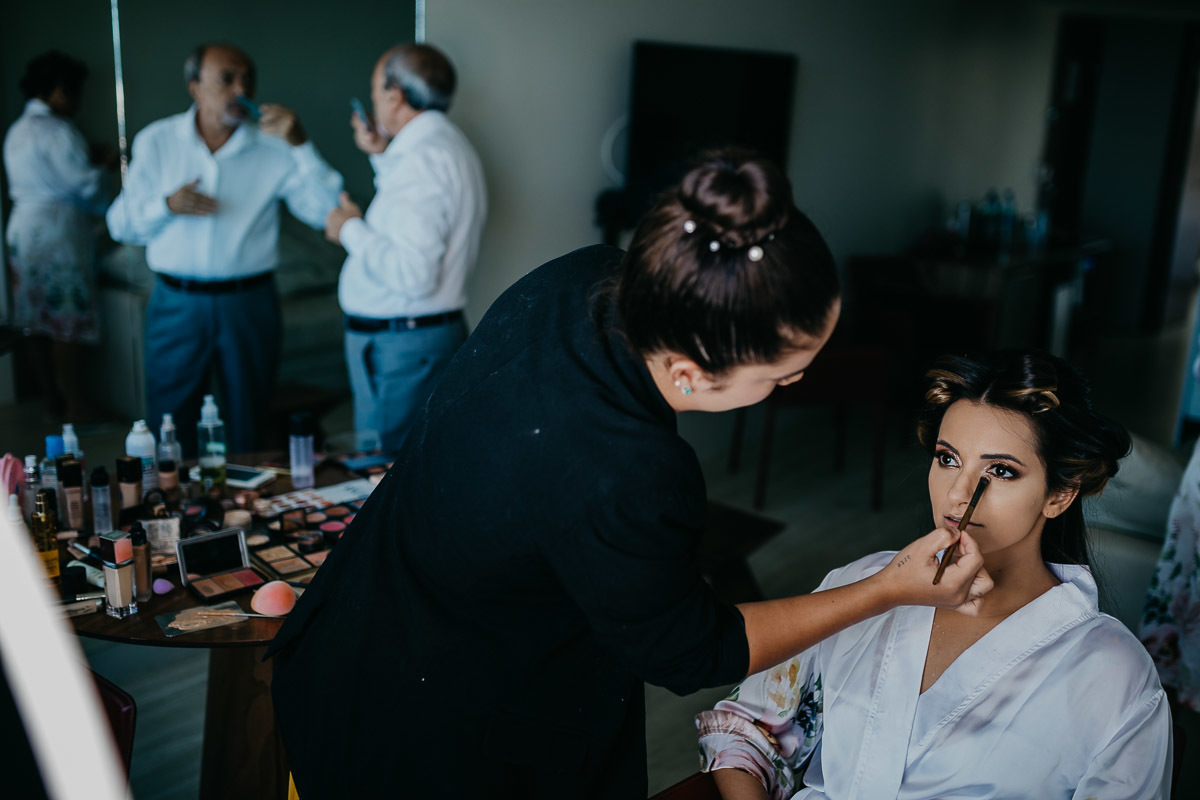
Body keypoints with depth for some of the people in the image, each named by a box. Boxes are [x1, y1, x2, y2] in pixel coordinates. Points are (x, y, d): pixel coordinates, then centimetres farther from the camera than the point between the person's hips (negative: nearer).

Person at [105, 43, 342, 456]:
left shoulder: (273, 148, -1)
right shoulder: (156, 142, 4)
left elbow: (327, 212, -11)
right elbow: (120, 224, 5)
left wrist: (301, 144, -18)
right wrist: (167, 205, -14)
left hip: (250, 304, 0)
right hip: (177, 305, 0)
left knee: (248, 433, 12)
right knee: (170, 433, 7)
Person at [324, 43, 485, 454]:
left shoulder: (421, 159, -20)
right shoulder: (449, 143, 13)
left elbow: (413, 273, -28)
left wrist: (351, 230, -13)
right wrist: (382, 157, 23)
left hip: (399, 348, -11)